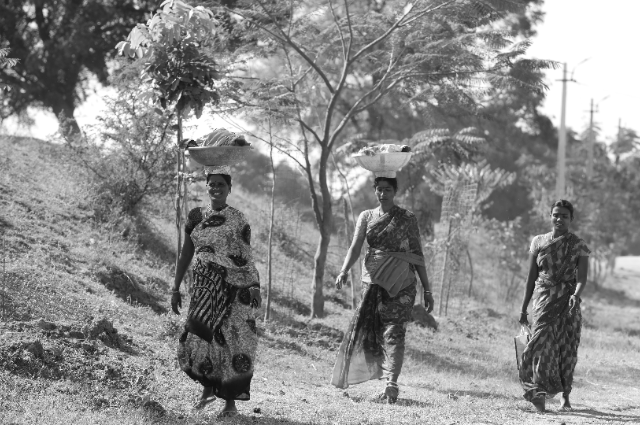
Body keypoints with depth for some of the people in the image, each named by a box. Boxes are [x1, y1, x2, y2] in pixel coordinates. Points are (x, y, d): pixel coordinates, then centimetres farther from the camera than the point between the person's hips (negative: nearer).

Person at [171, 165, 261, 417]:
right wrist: (176, 289, 11)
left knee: (231, 341, -4)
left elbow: (247, 259, 1)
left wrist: (254, 286, -14)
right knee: (198, 337, -9)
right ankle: (208, 387, 16)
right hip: (204, 287, 2)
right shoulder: (196, 217, 10)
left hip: (234, 288, -2)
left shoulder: (239, 220, 2)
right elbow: (186, 255, 14)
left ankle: (231, 401, 7)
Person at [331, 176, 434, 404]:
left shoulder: (407, 218, 4)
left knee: (393, 331, -14)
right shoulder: (366, 217, 11)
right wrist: (344, 271, -20)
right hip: (373, 279, 3)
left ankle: (391, 384, -24)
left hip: (400, 281, -3)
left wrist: (427, 289, 2)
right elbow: (355, 247, -1)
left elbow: (418, 255, 5)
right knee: (370, 330, -1)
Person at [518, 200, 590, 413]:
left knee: (567, 349, 1)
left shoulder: (579, 246, 3)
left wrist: (576, 295, -29)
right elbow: (531, 278, 11)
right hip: (544, 299, 0)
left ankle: (565, 396, 14)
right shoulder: (538, 242, 8)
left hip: (568, 301, 0)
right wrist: (523, 309, 10)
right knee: (542, 341, -17)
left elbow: (582, 278, -7)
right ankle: (539, 391, -18)